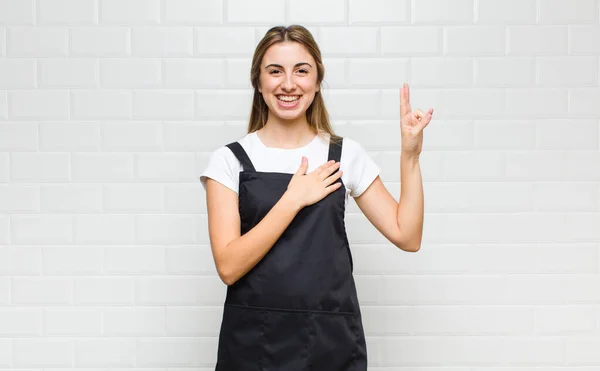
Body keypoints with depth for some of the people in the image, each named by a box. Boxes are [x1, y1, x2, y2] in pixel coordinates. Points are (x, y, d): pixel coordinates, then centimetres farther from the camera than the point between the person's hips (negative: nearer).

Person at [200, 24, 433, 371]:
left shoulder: (345, 155, 2)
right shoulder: (230, 161, -3)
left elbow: (407, 236, 0)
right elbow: (229, 266, -12)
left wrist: (410, 153, -6)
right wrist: (293, 199, -15)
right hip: (253, 342, -1)